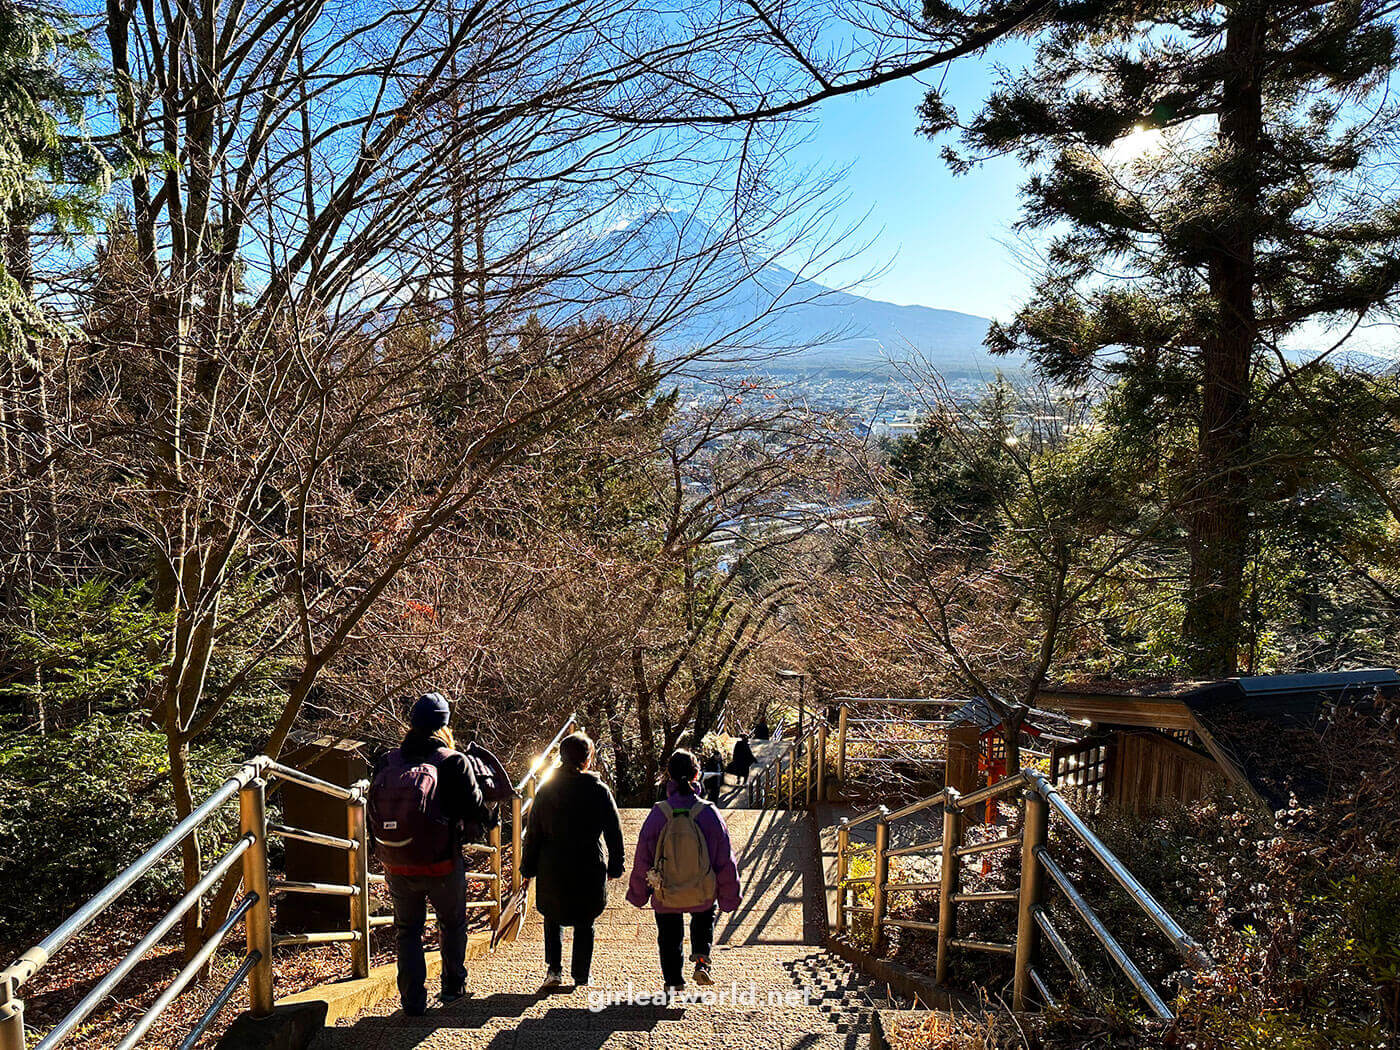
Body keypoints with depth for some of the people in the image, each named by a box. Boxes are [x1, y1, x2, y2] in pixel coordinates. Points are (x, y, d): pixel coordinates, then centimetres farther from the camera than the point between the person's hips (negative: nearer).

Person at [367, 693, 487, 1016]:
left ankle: (413, 1000, 18)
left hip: (397, 868, 2)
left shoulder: (386, 763, -2)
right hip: (443, 866, -2)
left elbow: (373, 816, 5)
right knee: (452, 925, 22)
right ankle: (453, 986, 34)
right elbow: (476, 812, -12)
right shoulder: (453, 762, -14)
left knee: (407, 931, 20)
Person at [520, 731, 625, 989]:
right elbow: (614, 832, -3)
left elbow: (533, 832, 0)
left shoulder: (546, 790, -4)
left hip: (552, 869, 1)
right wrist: (615, 866, 8)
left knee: (552, 918, 21)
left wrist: (528, 867, 10)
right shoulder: (599, 790, -8)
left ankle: (554, 969, 11)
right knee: (584, 923, 15)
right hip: (589, 869, -1)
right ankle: (581, 975, 22)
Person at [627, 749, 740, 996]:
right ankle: (701, 961, 13)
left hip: (665, 895, 0)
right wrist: (729, 896, 7)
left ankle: (674, 982, 26)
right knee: (705, 920, 30)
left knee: (669, 937, 22)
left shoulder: (658, 814, -14)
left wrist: (638, 893, 10)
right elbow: (725, 859, -6)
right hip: (703, 895, 1)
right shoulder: (709, 813, -14)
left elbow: (642, 858, -4)